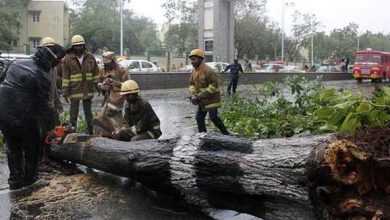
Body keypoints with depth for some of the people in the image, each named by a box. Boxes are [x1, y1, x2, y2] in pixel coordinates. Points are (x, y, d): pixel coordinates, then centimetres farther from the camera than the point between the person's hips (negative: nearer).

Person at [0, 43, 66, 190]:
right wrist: (54, 125, 1)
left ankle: (15, 180, 26)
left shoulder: (17, 63, 7)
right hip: (23, 118, -6)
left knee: (13, 147, 21)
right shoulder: (42, 76, -13)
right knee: (32, 147, 18)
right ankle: (29, 177, 29)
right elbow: (44, 106, -9)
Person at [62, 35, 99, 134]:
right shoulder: (68, 59, -4)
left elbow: (96, 73, 9)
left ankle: (91, 132, 24)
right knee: (74, 114, 6)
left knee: (88, 113, 14)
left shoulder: (90, 57, 3)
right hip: (74, 91, -2)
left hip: (88, 91, 2)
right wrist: (65, 92, -7)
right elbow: (65, 77, -5)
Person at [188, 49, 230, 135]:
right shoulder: (194, 71, 5)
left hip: (211, 99, -8)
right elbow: (192, 84, 10)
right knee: (199, 118, 8)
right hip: (202, 100, 8)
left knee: (213, 117, -10)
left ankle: (226, 134, 5)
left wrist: (202, 95, -24)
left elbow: (214, 85, -24)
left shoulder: (208, 70, -20)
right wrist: (194, 95, -8)